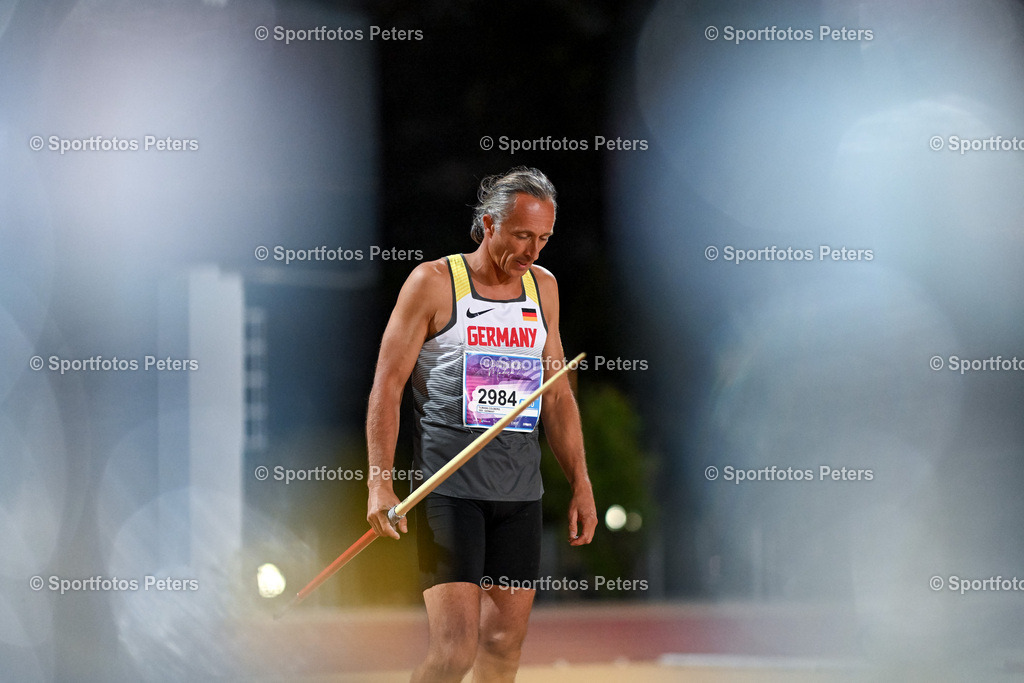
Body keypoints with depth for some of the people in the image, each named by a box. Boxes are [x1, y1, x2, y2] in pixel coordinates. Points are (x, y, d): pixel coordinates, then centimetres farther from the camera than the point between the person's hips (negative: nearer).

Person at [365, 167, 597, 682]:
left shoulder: (542, 287, 13)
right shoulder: (434, 282, -4)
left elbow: (557, 394, 20)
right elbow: (387, 387, -5)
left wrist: (580, 486, 14)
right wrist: (380, 484, -14)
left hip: (520, 492, 5)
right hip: (447, 485, -5)